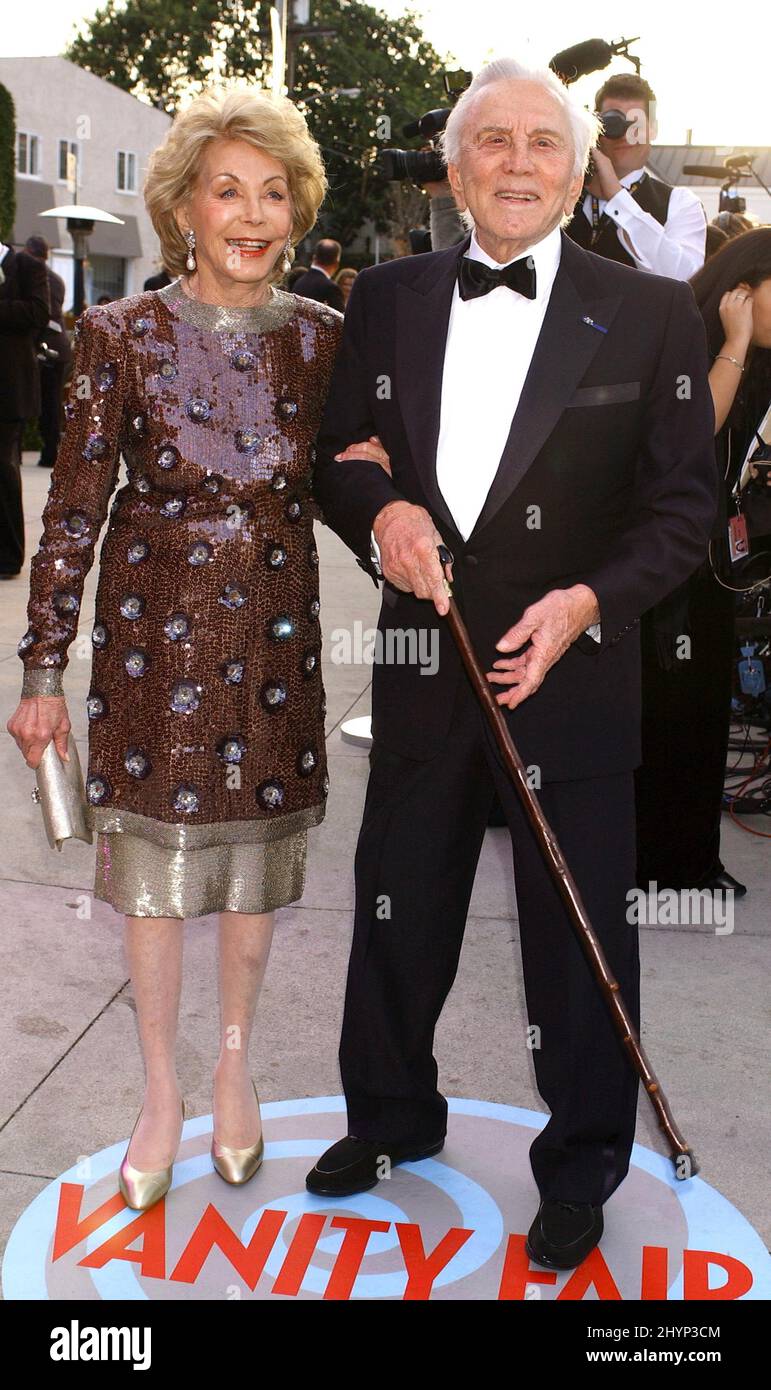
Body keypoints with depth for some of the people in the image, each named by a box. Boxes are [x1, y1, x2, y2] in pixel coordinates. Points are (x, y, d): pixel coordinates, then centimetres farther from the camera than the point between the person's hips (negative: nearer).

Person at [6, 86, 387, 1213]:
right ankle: (162, 1095, 28)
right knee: (152, 866, 8)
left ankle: (234, 1071, 36)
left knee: (255, 860, 13)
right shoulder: (120, 335, -7)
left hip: (274, 633, 2)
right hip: (152, 632, -2)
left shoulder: (320, 336, 1)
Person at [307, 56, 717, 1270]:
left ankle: (579, 1171, 32)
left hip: (575, 676, -3)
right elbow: (336, 454, 10)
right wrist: (379, 510, -12)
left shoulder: (651, 313, -4)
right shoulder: (387, 298, 4)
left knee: (581, 934, 9)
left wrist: (588, 602, -19)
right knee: (397, 909, 18)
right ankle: (394, 1118, 43)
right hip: (420, 666, 3)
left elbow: (682, 504, -4)